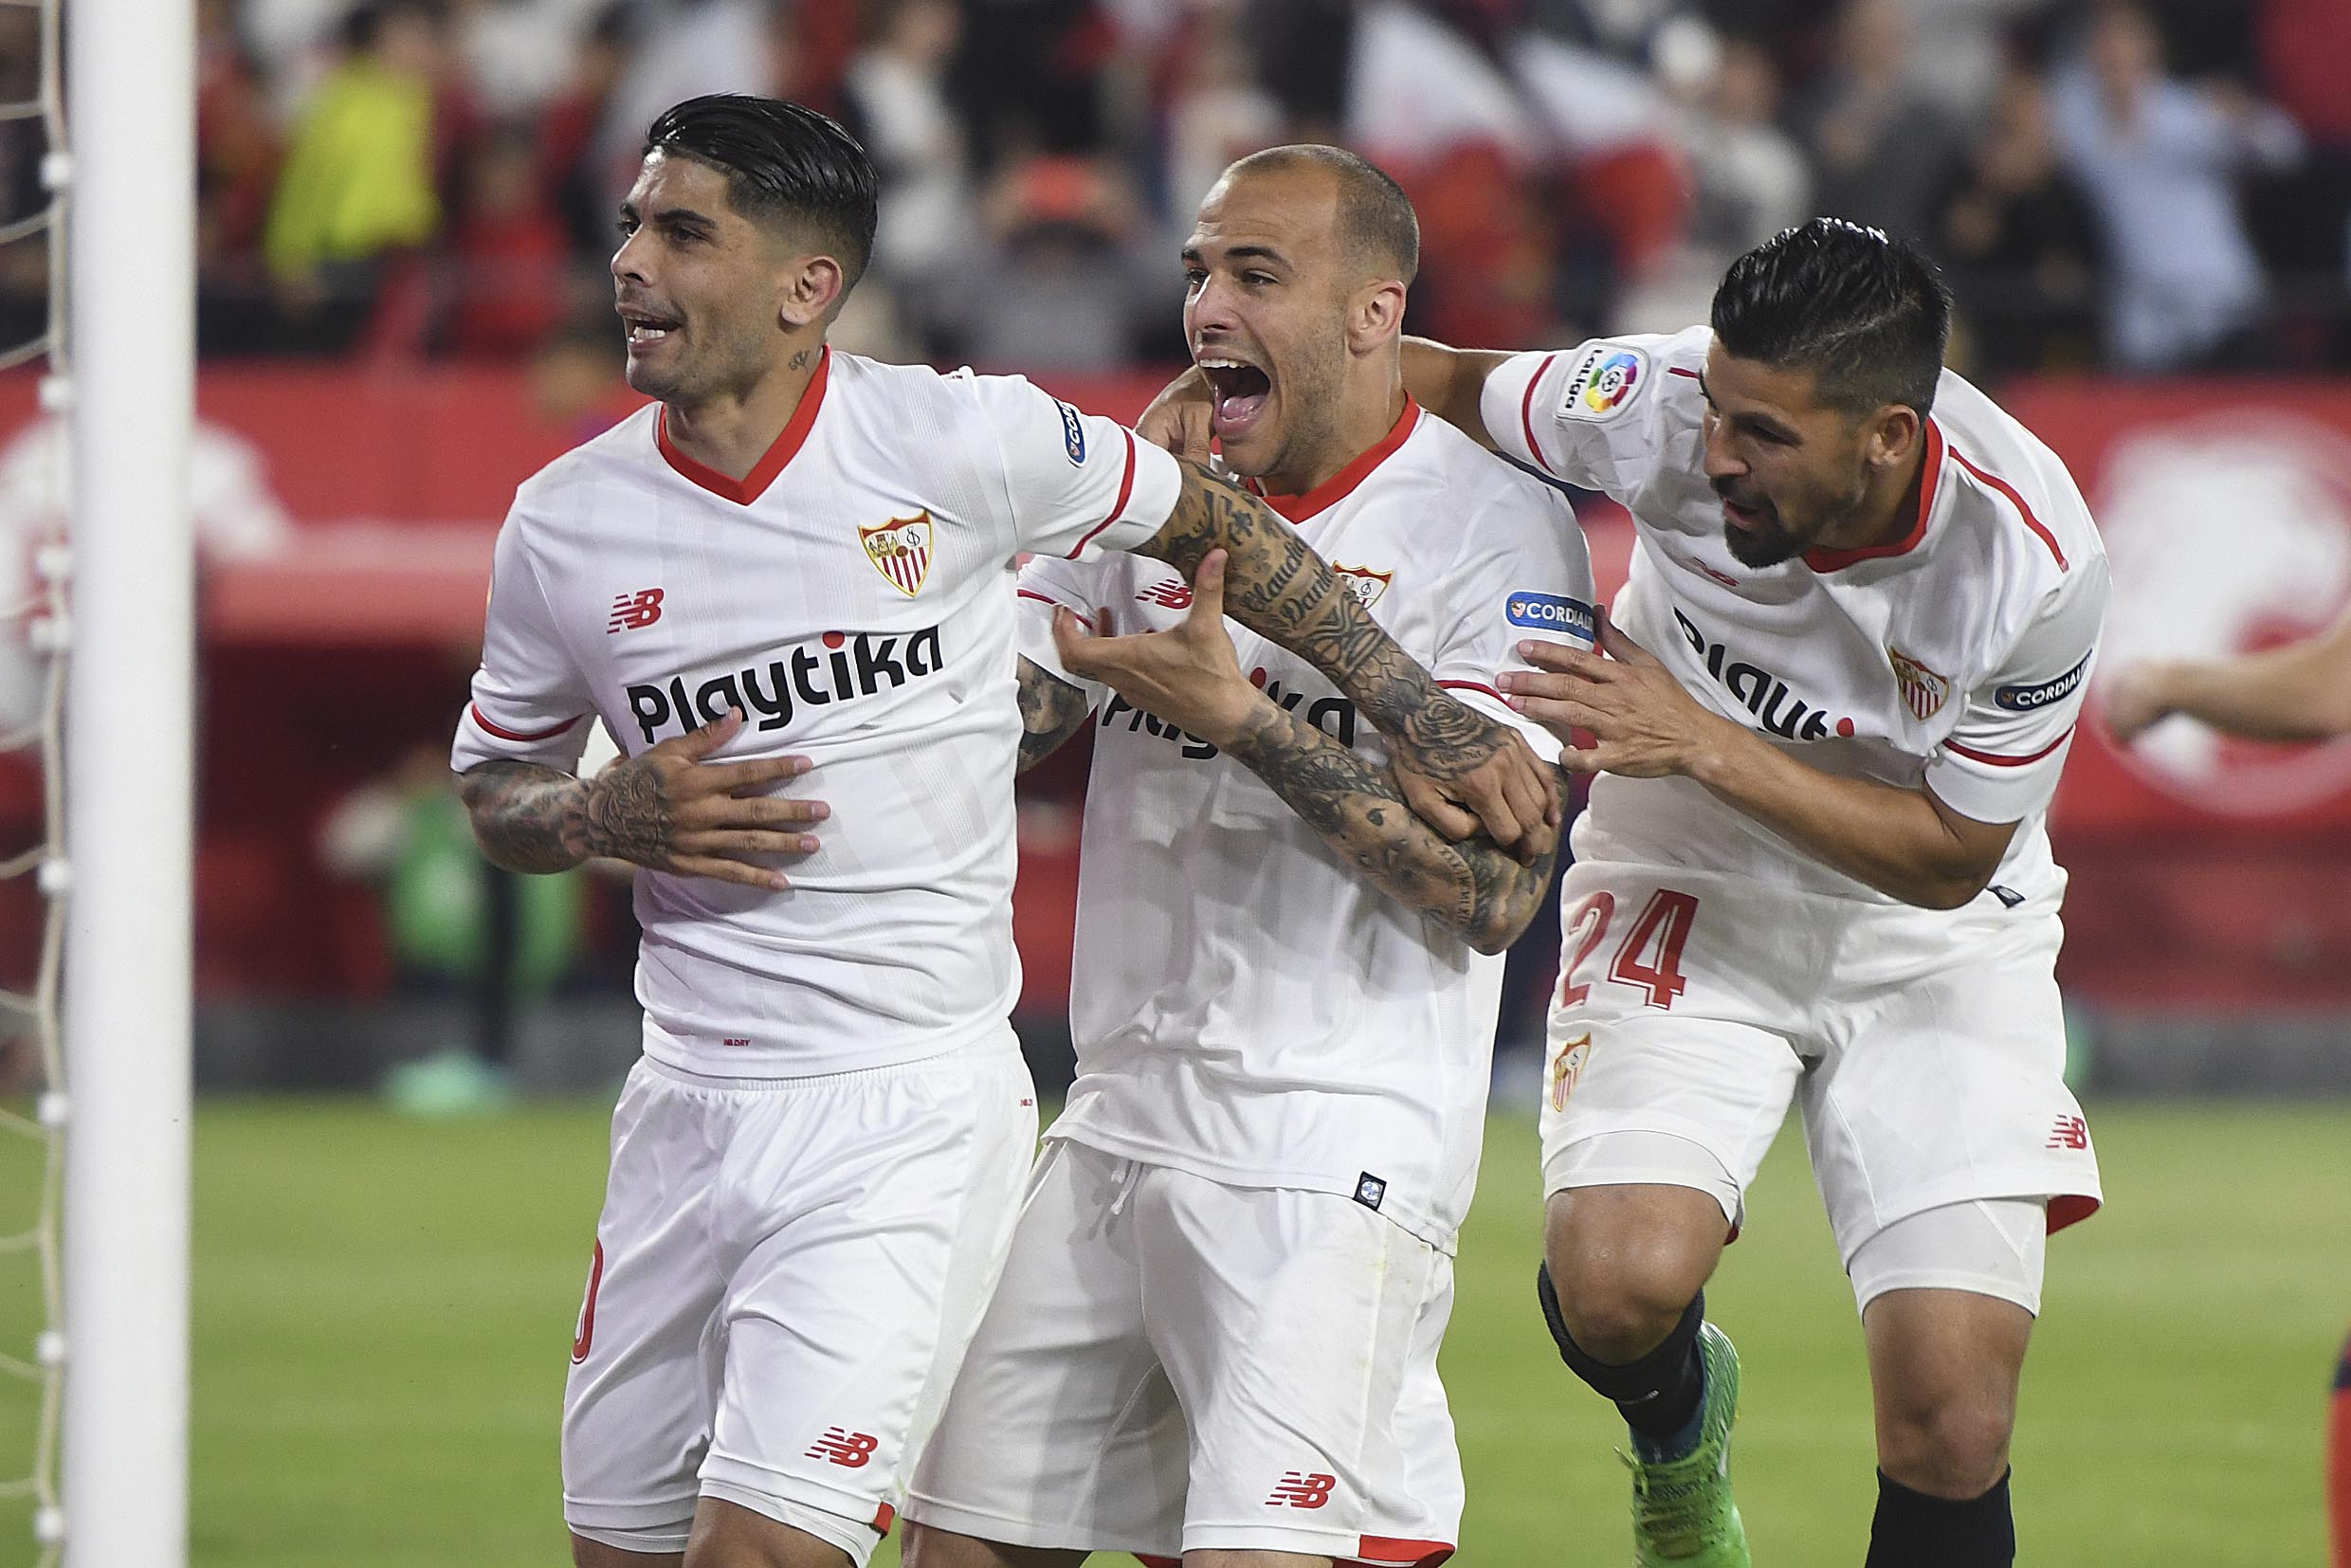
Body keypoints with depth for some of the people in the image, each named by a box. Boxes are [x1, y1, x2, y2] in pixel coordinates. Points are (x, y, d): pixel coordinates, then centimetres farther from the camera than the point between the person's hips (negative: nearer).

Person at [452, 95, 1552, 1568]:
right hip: (690, 1109, 4)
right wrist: (608, 817, -6)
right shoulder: (565, 524, 1)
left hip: (916, 1107, -4)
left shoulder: (961, 440, -7)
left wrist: (1424, 716, 10)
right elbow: (495, 788, 16)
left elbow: (1215, 524, 9)